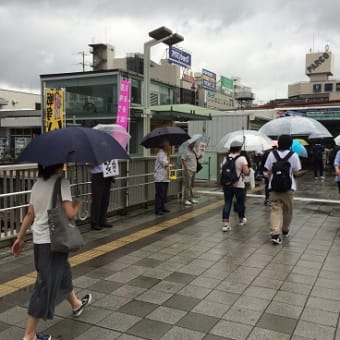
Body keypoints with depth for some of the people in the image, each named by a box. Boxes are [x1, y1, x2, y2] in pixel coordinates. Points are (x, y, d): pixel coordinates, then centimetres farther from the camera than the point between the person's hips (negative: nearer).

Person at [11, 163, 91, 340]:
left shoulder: (37, 184, 7)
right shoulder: (61, 182, -15)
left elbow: (30, 214, 10)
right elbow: (69, 213, -22)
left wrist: (20, 238, 17)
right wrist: (78, 204, -1)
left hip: (39, 239, 8)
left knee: (62, 271, 27)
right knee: (46, 284, 0)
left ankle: (76, 304, 50)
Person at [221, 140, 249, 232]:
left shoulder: (226, 158, 4)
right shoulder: (242, 158, -9)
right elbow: (246, 172, -16)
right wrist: (247, 169, 5)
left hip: (227, 184, 3)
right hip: (239, 185, -3)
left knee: (227, 203, 2)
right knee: (240, 202, 16)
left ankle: (225, 224, -6)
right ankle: (242, 219, 36)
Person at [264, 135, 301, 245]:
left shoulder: (272, 154, -1)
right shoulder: (293, 155, -4)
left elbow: (269, 171, 1)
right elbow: (295, 172, -2)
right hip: (288, 186, 0)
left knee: (275, 209, -3)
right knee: (287, 209, 17)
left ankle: (275, 234, -17)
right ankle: (285, 230, 34)